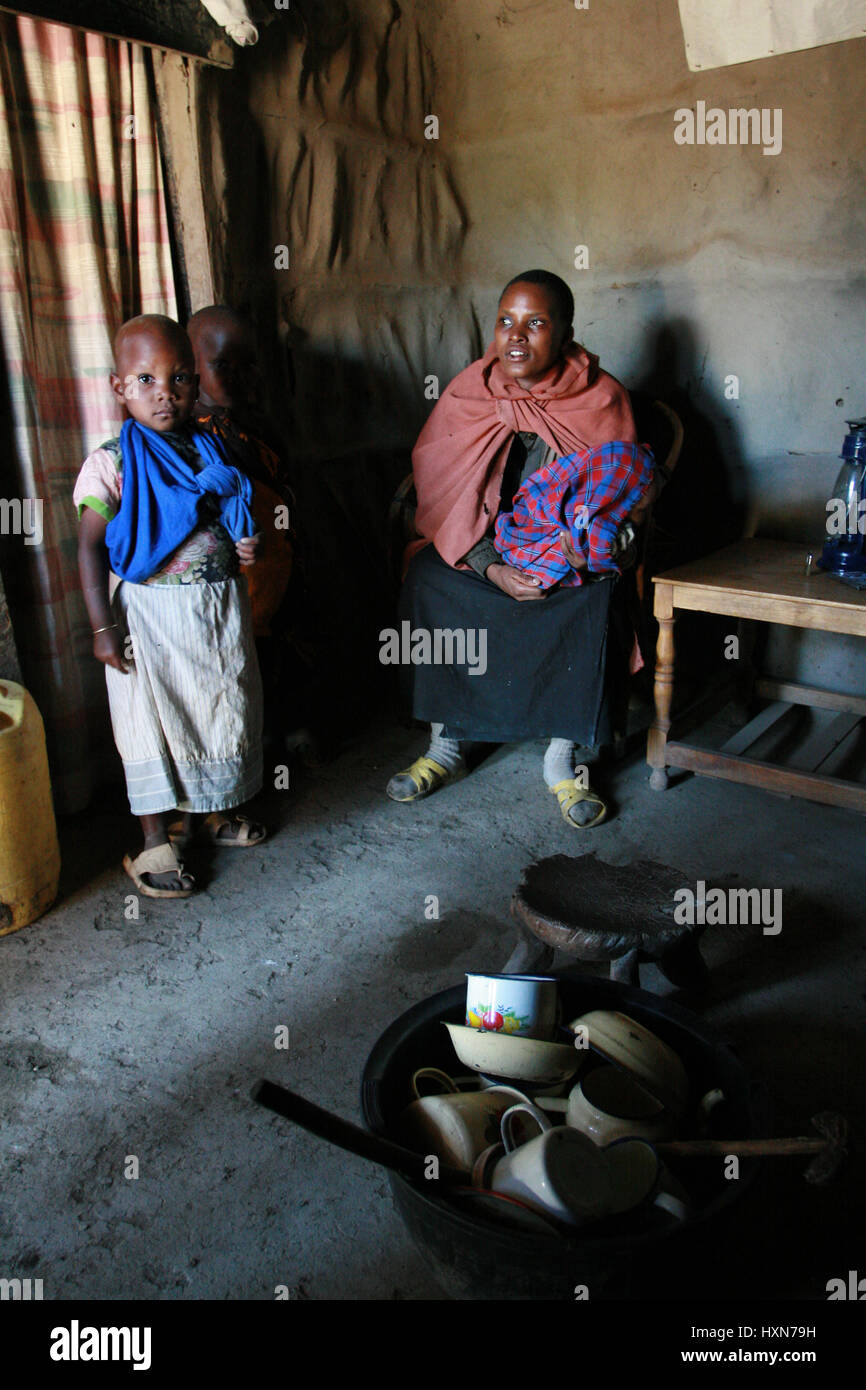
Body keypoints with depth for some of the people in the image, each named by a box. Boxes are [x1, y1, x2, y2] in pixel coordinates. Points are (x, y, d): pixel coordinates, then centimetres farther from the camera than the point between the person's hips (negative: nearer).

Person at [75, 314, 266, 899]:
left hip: (219, 607, 5)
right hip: (150, 613, -5)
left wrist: (249, 545, -4)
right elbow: (91, 547, -10)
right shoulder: (112, 464, -11)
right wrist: (103, 626, -14)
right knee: (152, 720, 4)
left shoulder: (212, 452, 4)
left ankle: (212, 810, 37)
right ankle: (156, 839, 19)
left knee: (224, 710, 15)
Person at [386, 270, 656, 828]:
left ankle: (561, 758, -15)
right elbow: (442, 500, -5)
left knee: (592, 596, -32)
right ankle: (446, 746, -11)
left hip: (571, 555, -1)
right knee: (426, 577, -25)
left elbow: (627, 496, -2)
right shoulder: (466, 395, -2)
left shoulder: (602, 398, -5)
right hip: (480, 549, 2)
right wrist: (492, 569, -20)